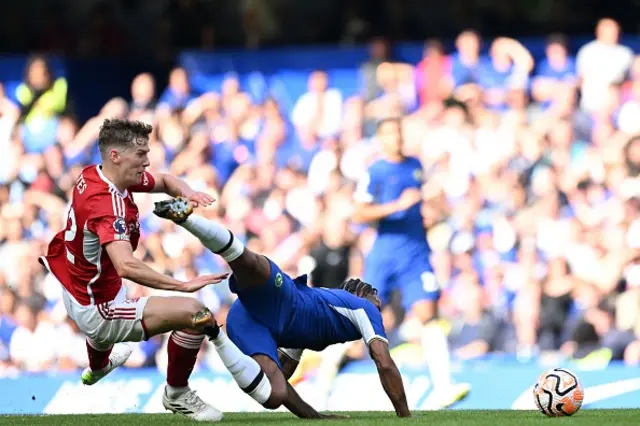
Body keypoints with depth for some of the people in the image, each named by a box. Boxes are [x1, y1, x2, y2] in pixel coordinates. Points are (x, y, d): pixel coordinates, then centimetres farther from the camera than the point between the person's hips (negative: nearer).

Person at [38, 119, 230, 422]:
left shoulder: (91, 176, -6)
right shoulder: (109, 204, -33)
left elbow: (165, 181, 10)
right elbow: (127, 266, -49)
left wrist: (188, 193, -12)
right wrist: (184, 285, -51)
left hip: (72, 296, 10)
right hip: (98, 312, -10)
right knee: (194, 313, -18)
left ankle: (98, 366, 79)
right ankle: (177, 394, 5)